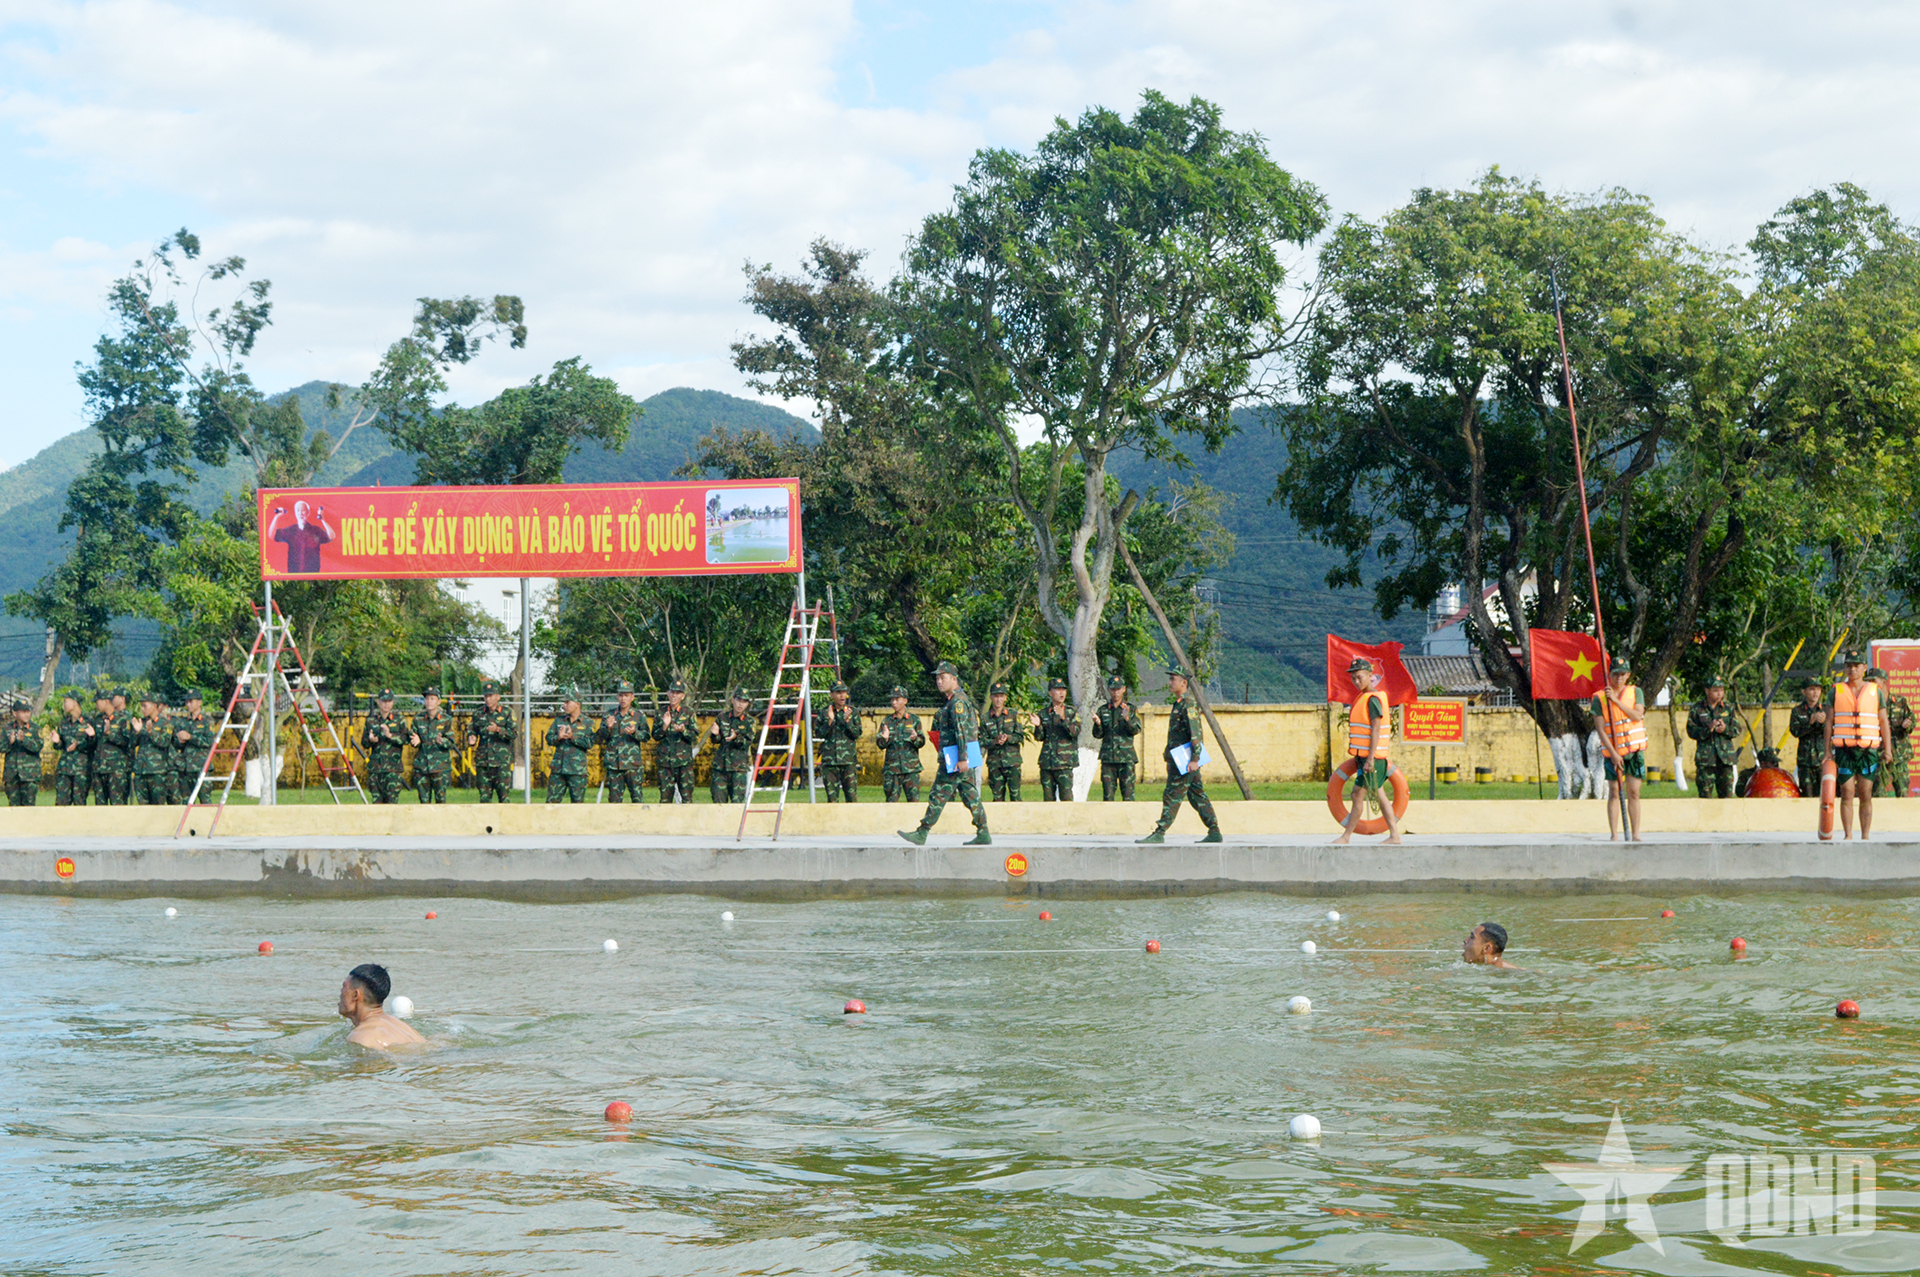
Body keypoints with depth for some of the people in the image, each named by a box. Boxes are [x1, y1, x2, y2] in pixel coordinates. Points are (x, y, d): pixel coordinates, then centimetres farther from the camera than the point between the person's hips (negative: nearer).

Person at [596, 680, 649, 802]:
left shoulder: (639, 716, 7)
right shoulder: (608, 716, 11)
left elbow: (647, 736, 2)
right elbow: (599, 738, 8)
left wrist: (635, 732, -17)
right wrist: (608, 728, -11)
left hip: (633, 763, -2)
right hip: (613, 763, 2)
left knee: (637, 797, -6)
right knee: (614, 797, 3)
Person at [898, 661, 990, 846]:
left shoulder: (958, 701, -13)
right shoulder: (954, 700, 19)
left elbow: (962, 731, -21)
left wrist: (962, 759, -25)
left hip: (954, 760, -10)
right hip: (961, 759, 10)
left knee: (938, 796, -6)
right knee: (970, 795, 8)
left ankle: (922, 834, -4)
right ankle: (983, 834, 7)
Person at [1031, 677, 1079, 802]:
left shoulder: (1071, 713, 5)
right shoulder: (1043, 714, 12)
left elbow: (1075, 732, -10)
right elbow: (1039, 737, 8)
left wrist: (1064, 719, -25)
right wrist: (1038, 726, -13)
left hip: (1064, 762, -3)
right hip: (1046, 762, 3)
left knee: (1066, 797, -11)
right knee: (1048, 798, 6)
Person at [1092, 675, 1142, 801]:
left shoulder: (1130, 709, 7)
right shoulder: (1102, 710, 12)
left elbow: (1136, 730, -6)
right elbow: (1098, 735, 9)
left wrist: (1127, 718, -25)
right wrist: (1098, 724, -13)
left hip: (1126, 757, -2)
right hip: (1108, 757, 2)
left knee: (1128, 793, -6)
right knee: (1108, 794, 1)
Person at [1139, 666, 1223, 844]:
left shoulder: (1187, 705, -14)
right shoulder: (1177, 704, 17)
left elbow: (1195, 733, -20)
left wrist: (1194, 759, -25)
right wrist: (1168, 752, 24)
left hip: (1185, 761, -10)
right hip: (1180, 761, 10)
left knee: (1172, 796, -8)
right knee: (1198, 796, 10)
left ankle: (1159, 834, -8)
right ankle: (1214, 832, 12)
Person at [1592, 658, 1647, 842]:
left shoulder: (1635, 692, 6)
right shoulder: (1599, 697, -2)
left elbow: (1638, 715, -11)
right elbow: (1601, 729, -6)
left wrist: (1616, 700, -15)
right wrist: (1613, 753, -14)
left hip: (1635, 749, 1)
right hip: (1612, 751, -1)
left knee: (1633, 792, 0)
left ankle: (1635, 834, 4)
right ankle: (1614, 834, 2)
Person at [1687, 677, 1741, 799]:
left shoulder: (1728, 709, 12)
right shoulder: (1697, 709, 4)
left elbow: (1737, 729, 10)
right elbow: (1691, 731, -1)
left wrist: (1726, 729, -11)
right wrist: (1708, 729, -17)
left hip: (1726, 757, 2)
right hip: (1705, 756, -2)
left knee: (1726, 792, 2)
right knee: (1705, 791, -5)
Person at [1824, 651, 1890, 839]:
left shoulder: (1876, 691, 10)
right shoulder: (1836, 691, 9)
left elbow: (1883, 723, 10)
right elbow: (1829, 723, 8)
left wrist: (1887, 749, 1)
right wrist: (1828, 752, 2)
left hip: (1869, 750, 0)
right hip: (1844, 750, 0)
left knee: (1866, 795, 0)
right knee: (1847, 793, -4)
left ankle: (1865, 836, 4)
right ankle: (1848, 835, -2)